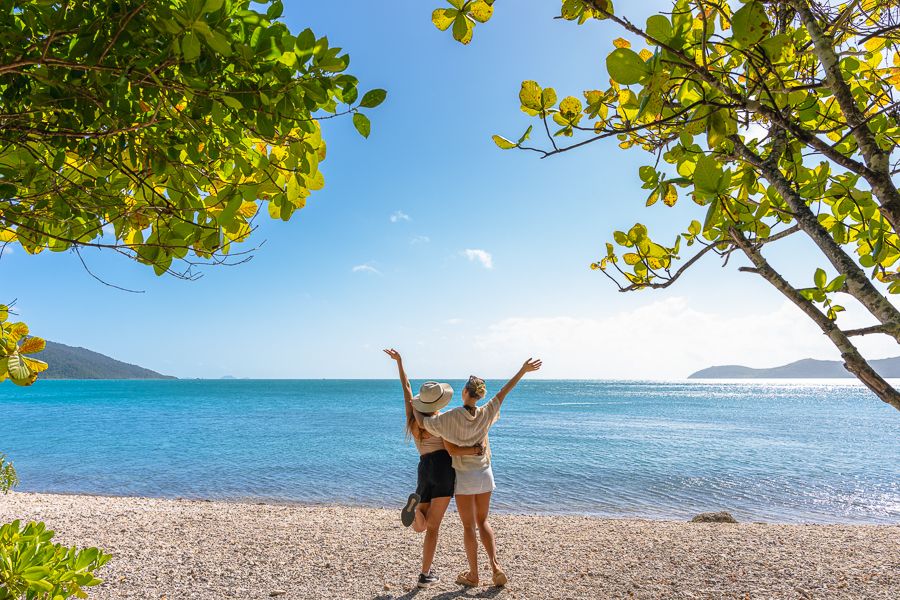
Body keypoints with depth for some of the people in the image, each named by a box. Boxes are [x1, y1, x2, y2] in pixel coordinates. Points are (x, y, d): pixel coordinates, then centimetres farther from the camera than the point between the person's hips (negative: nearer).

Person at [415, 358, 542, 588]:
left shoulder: (452, 417, -18)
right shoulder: (485, 414, -7)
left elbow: (422, 423, -16)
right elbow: (503, 392, 2)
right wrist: (523, 371, 11)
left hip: (464, 477, -4)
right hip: (485, 474, 4)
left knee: (469, 527, 8)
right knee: (482, 521, 19)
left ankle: (473, 574, 18)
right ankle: (496, 566, 8)